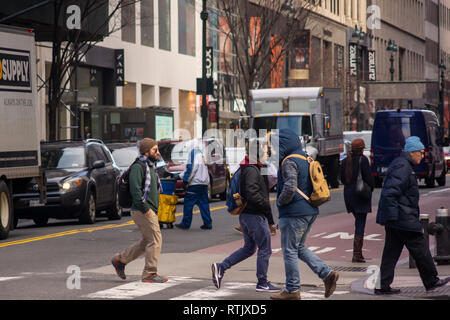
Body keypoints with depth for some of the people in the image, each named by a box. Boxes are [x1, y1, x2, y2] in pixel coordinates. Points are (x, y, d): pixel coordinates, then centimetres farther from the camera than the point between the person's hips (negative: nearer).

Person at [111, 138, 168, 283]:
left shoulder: (150, 167, 20)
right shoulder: (138, 167, -12)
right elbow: (135, 189, -22)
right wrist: (145, 208, -24)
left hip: (150, 210, 10)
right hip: (142, 211, -10)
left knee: (147, 242, 14)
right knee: (155, 240, -9)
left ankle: (119, 260, 22)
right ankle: (150, 274, -4)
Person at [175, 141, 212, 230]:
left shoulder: (193, 152, -5)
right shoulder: (201, 153, 21)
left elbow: (191, 167, -15)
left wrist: (185, 180, -13)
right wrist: (180, 175, 28)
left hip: (195, 183, -8)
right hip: (204, 183, 8)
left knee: (188, 203, -1)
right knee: (204, 203, 8)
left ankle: (185, 224, 2)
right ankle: (207, 223, 4)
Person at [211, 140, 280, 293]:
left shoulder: (250, 169, 15)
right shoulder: (252, 170, -17)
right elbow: (252, 194, -26)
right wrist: (267, 206, -15)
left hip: (246, 215, 10)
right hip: (255, 215, -10)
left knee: (248, 248, 17)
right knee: (265, 249, 1)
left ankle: (220, 267, 10)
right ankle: (262, 283, 8)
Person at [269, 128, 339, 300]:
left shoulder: (289, 162, -15)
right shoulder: (306, 159, 14)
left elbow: (290, 188, -26)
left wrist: (280, 202, -10)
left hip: (294, 213, -9)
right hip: (310, 211, 10)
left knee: (289, 250, 0)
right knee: (299, 248, 19)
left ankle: (292, 290, 5)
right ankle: (327, 273, 9)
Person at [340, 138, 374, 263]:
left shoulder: (345, 161, 6)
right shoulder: (363, 160, -12)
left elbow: (342, 178, 11)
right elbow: (368, 177, -13)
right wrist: (371, 187, 4)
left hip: (349, 194, 6)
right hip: (361, 195, -6)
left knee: (359, 222, 19)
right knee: (360, 224, -4)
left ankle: (358, 252, 17)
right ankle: (356, 254, -8)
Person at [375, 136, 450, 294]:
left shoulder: (399, 163, 18)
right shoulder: (403, 167, -16)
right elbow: (390, 192, -24)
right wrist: (392, 217, -27)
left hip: (394, 218, 10)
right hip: (403, 219, -10)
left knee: (391, 252, 9)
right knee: (420, 249, 1)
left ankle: (383, 286, 8)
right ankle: (431, 281, 11)